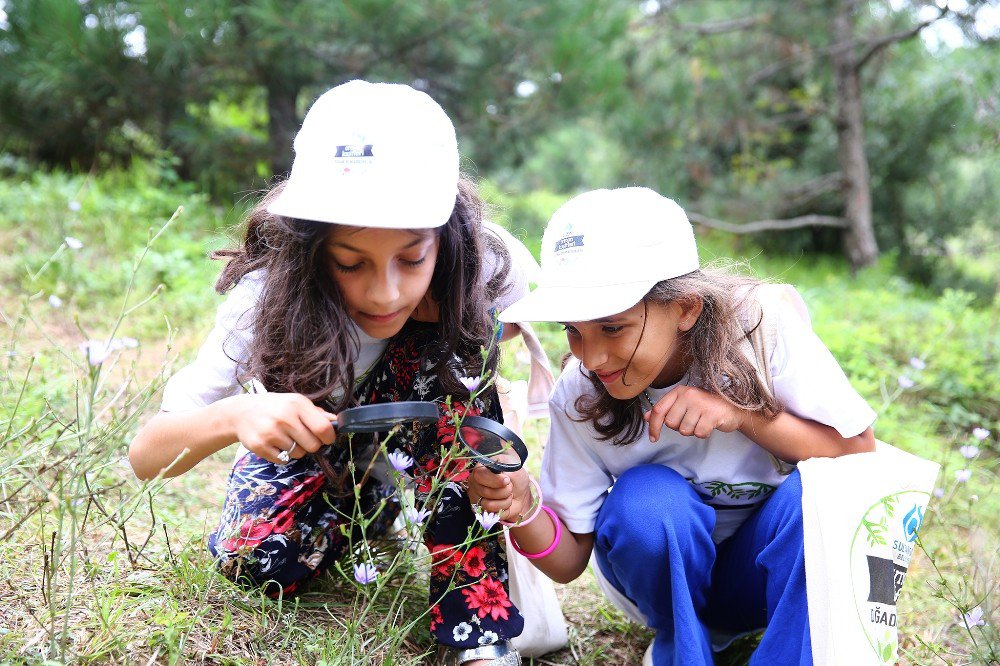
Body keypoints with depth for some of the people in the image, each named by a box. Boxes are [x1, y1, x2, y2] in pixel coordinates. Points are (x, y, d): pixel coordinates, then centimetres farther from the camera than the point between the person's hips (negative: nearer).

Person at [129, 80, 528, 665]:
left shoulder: (483, 269, -33)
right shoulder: (268, 298, -33)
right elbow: (147, 456, -29)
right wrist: (234, 415, -53)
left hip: (423, 445, 0)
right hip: (309, 434, 0)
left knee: (447, 347, -32)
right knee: (255, 558, -28)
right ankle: (375, 507, 7)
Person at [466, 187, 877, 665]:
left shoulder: (760, 326, -23)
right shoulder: (578, 398, -18)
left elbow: (861, 456, -18)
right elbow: (568, 562, -12)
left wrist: (745, 413, -33)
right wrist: (523, 511, -34)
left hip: (782, 565, -1)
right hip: (666, 572, 1)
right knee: (641, 498, -31)